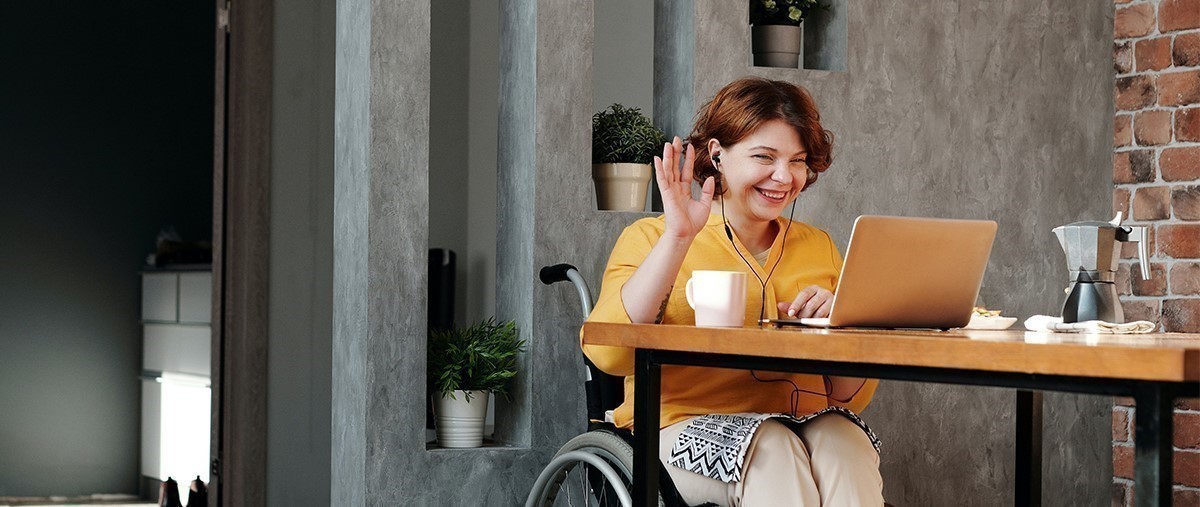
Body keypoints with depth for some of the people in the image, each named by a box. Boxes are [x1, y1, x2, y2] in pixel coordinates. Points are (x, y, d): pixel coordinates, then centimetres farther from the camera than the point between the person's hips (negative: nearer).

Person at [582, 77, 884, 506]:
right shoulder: (651, 238, 6)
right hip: (688, 429, -3)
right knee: (772, 451, -34)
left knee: (841, 437, -30)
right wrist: (677, 238, -16)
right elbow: (608, 352, -14)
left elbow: (854, 396, 17)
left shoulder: (818, 247, 18)